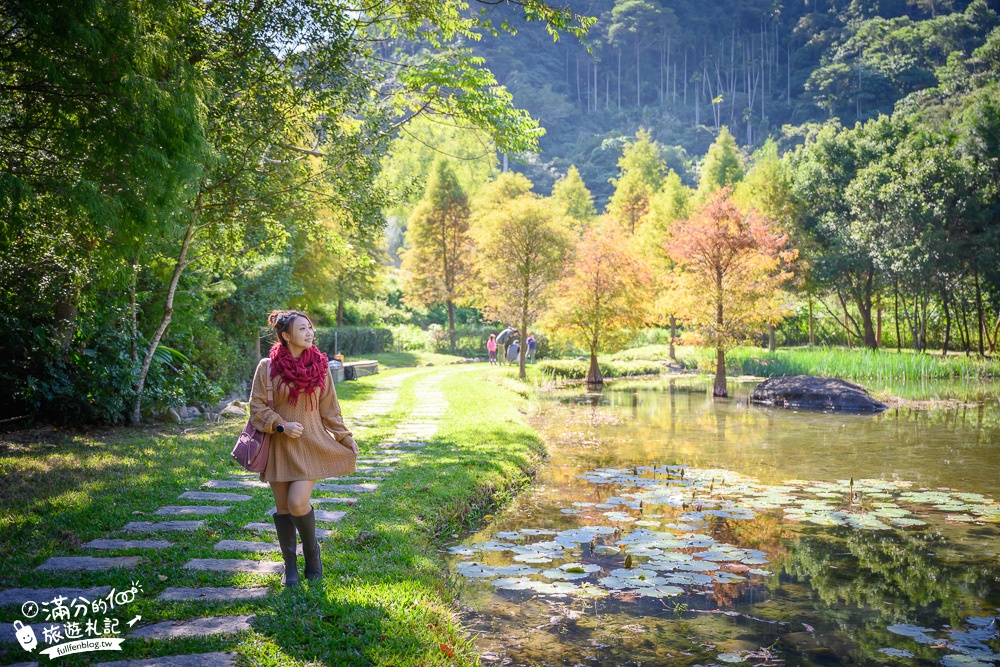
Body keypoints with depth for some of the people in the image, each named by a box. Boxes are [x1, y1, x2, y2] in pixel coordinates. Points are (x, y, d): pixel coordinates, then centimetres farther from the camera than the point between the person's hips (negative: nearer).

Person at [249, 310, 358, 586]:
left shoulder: (320, 366, 3)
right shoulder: (267, 367, -5)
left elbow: (329, 409, 10)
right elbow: (257, 407, -2)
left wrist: (346, 439, 7)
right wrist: (281, 425, -15)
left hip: (311, 444, 0)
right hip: (279, 446, 0)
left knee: (298, 503, -14)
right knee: (283, 508, 6)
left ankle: (312, 553, 13)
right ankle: (290, 567, 22)